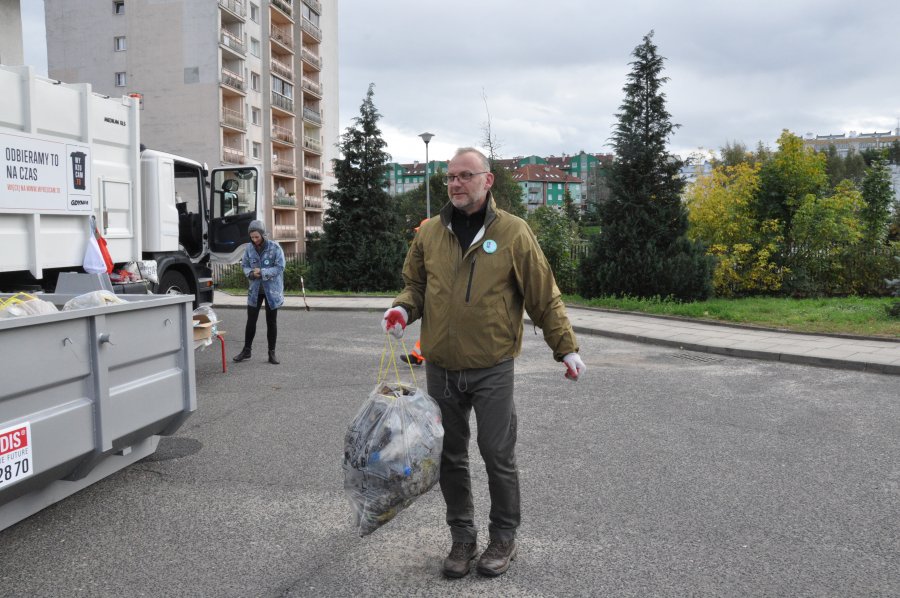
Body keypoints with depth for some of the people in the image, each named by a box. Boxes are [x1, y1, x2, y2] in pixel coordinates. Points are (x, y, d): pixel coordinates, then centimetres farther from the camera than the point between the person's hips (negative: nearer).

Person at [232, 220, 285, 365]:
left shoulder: (275, 247, -13)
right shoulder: (249, 248, -1)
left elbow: (280, 267, -16)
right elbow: (244, 265, 7)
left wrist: (262, 272, -23)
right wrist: (251, 273, -14)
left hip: (272, 290, -3)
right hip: (255, 289, 3)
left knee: (271, 322, 6)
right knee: (251, 320, 8)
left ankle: (272, 353, 16)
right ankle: (246, 350, 22)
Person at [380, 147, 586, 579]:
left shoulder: (513, 232, -5)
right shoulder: (429, 232, 5)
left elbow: (545, 297, -2)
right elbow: (415, 284, 15)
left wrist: (566, 348, -2)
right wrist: (403, 308, -6)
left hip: (492, 369, -3)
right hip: (440, 368, 4)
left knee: (498, 456, 5)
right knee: (451, 457, 13)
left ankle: (504, 538, 26)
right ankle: (462, 538, 30)